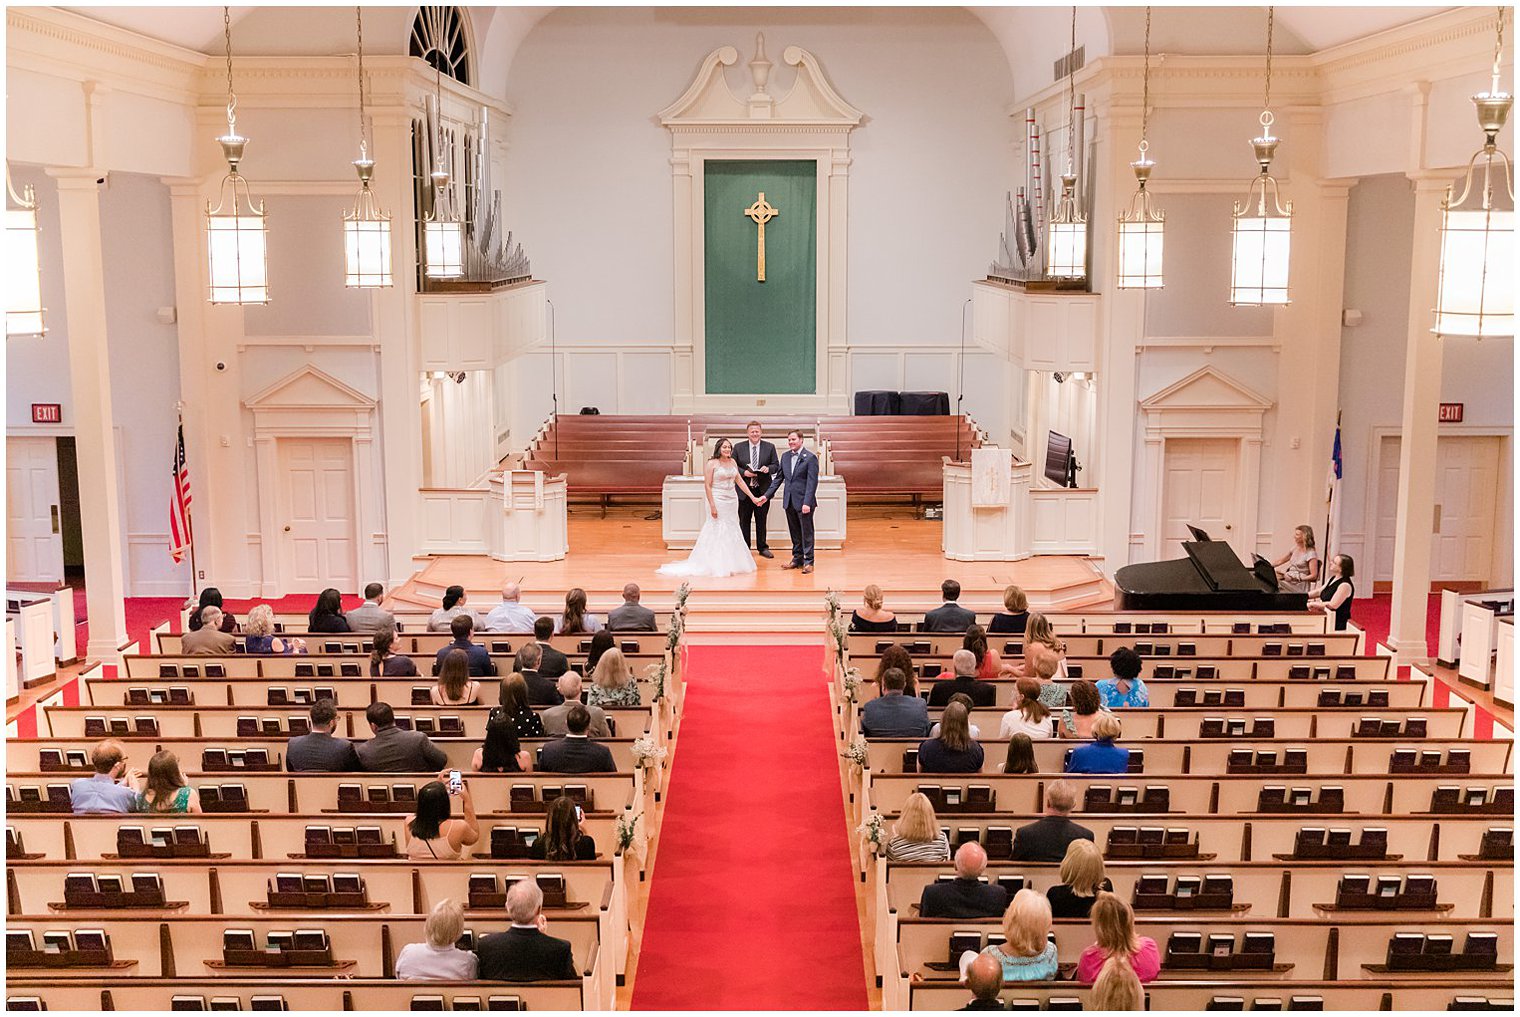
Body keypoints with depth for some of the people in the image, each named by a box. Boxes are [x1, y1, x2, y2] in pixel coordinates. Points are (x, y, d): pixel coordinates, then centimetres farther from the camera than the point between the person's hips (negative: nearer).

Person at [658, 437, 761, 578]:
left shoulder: (733, 462, 8)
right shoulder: (711, 464, -10)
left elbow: (739, 481, 13)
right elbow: (707, 485, -12)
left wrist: (752, 497, 10)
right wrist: (712, 506, -17)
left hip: (732, 501, 7)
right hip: (718, 501, -7)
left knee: (732, 532, 11)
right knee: (717, 533, -1)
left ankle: (731, 564, 21)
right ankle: (717, 565, 6)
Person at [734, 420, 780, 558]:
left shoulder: (769, 447, 4)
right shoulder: (739, 447, 3)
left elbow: (776, 465, 5)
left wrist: (768, 468, -16)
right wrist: (744, 472, -14)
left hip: (763, 490, 0)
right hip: (745, 490, 0)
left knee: (761, 520, 9)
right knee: (744, 520, 5)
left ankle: (762, 548, 18)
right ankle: (744, 548, 14)